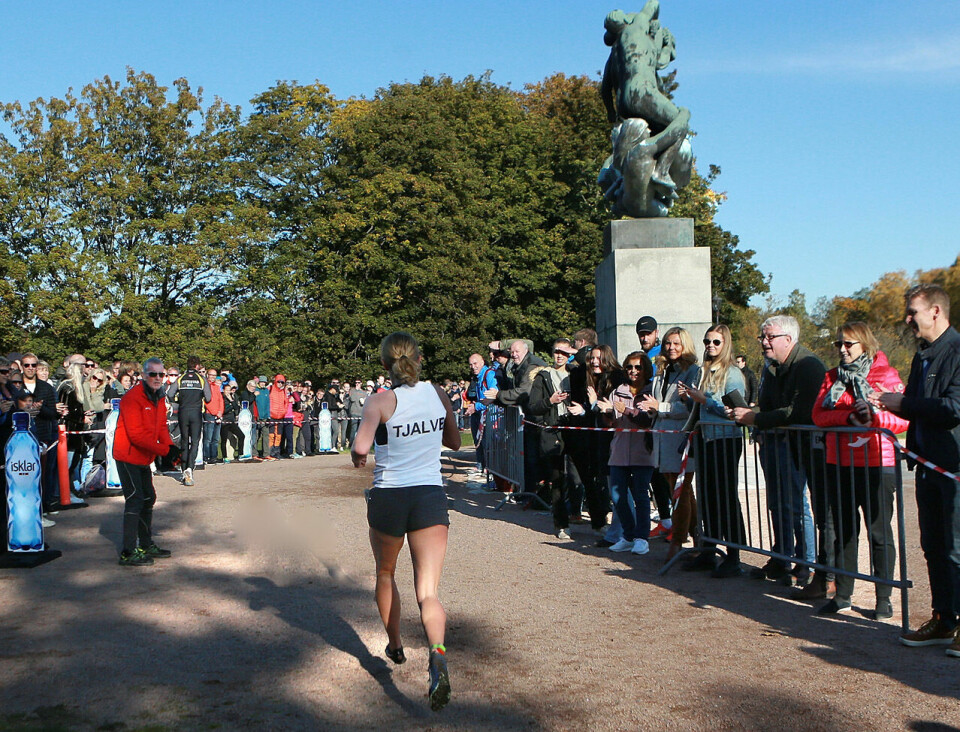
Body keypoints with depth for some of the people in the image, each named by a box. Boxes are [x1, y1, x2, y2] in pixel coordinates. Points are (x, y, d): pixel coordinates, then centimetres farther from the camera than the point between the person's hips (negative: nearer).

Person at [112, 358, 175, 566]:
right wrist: (164, 449, -26)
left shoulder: (159, 398, 8)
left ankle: (146, 545, 30)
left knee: (148, 499, 17)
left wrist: (170, 446, -10)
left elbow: (161, 426, 9)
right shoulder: (133, 398, -20)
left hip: (143, 459, 10)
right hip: (128, 457, -10)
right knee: (135, 500, -12)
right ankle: (128, 552, -8)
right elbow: (136, 435, -26)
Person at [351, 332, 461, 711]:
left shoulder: (380, 401, -9)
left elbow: (360, 447, -23)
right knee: (428, 591, -4)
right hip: (431, 496, 2)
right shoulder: (438, 394, 3)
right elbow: (454, 441, 17)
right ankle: (438, 656, -29)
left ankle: (395, 645, 41)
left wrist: (358, 456, -1)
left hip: (388, 497, -1)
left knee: (385, 574, 26)